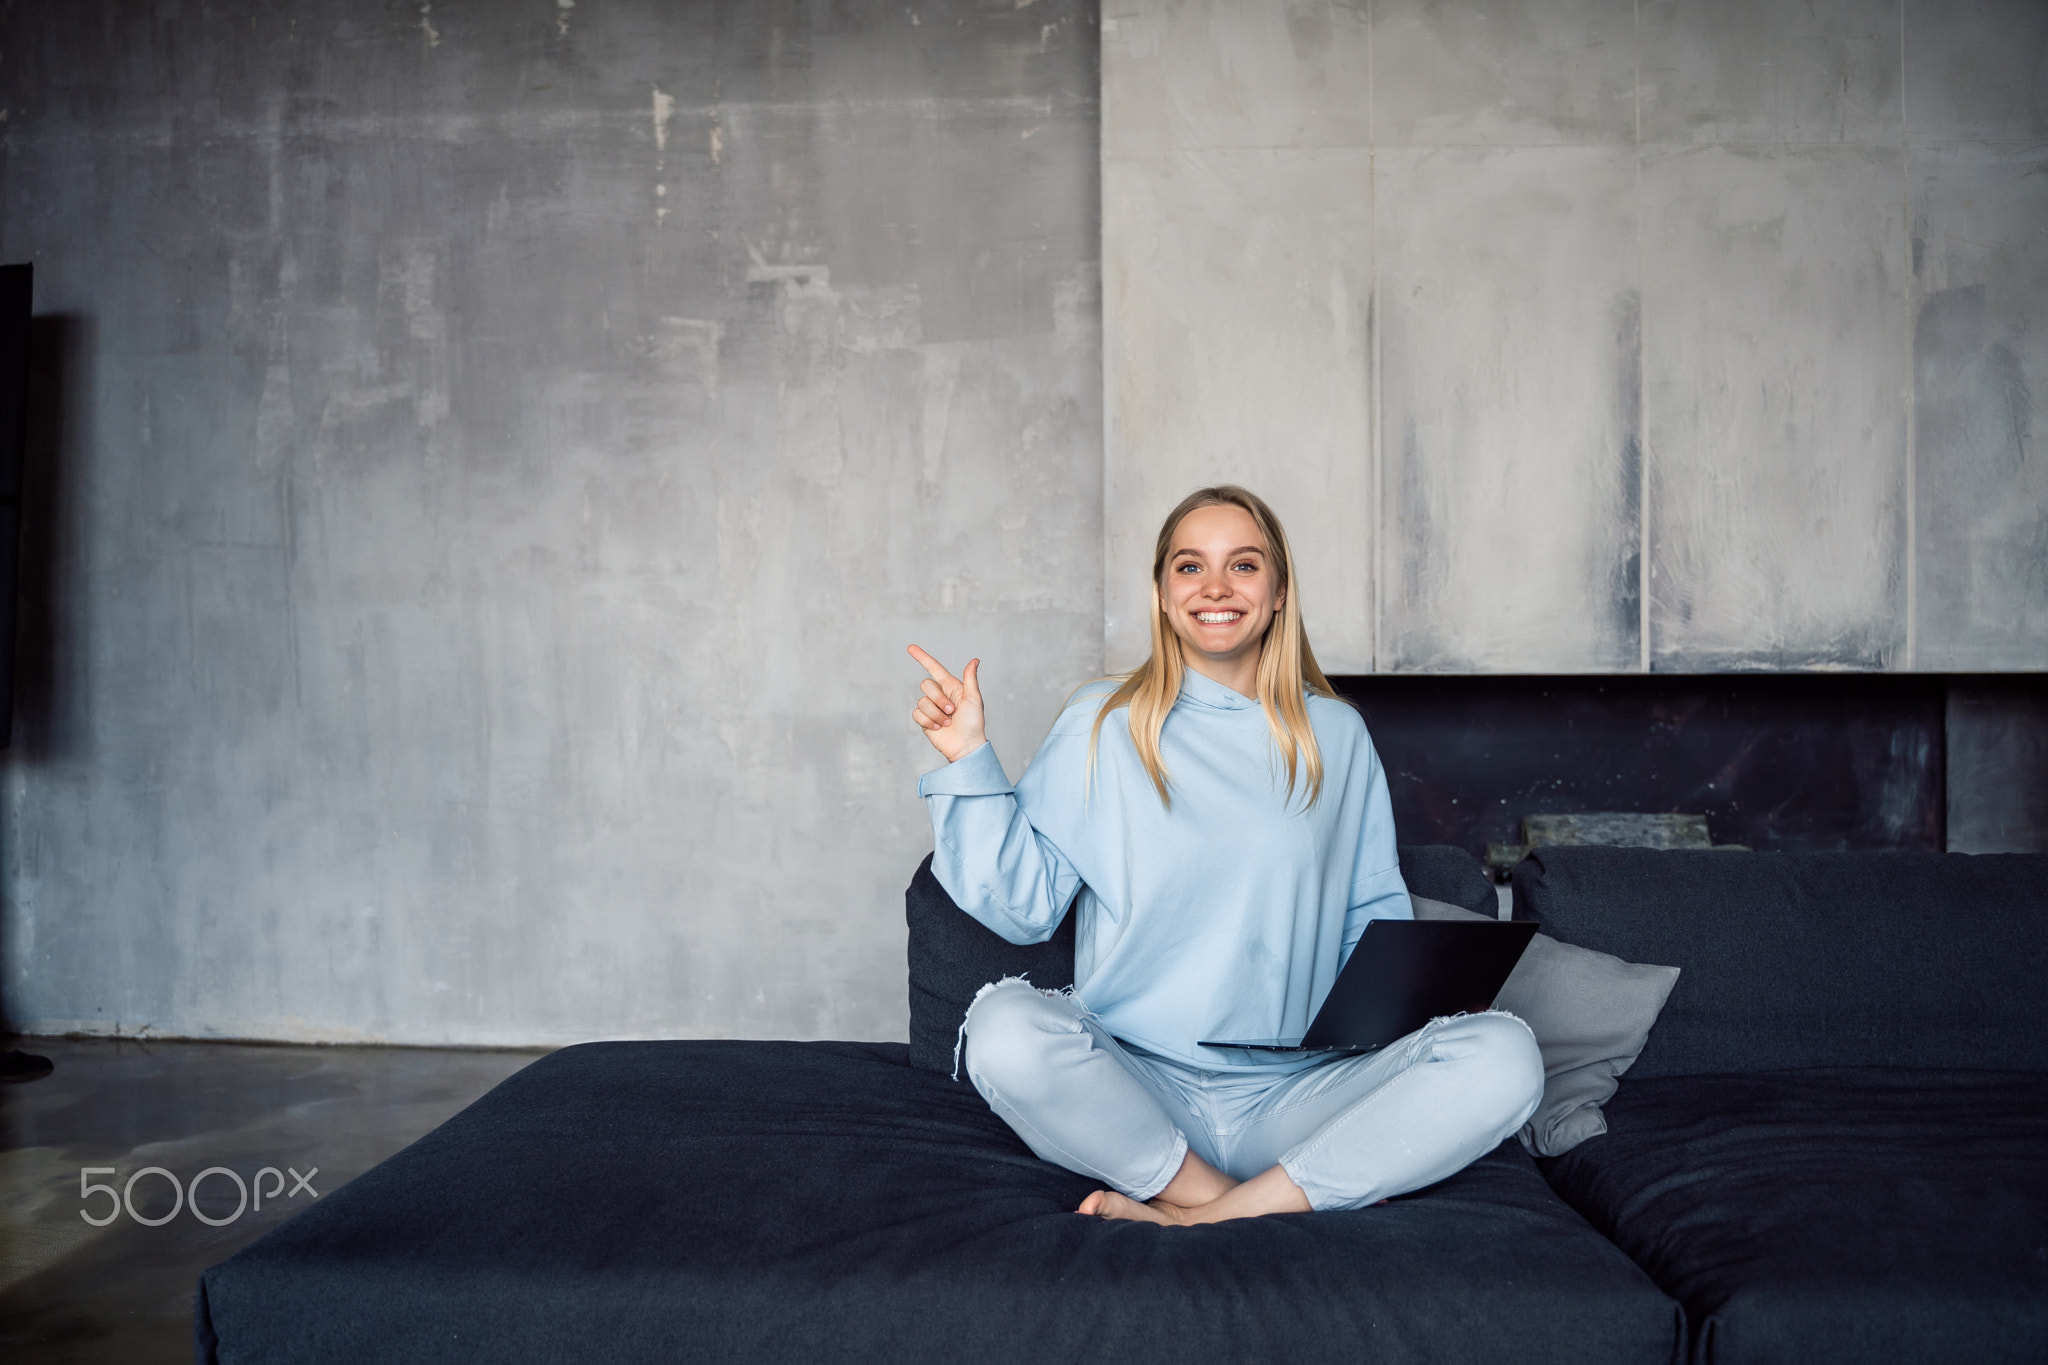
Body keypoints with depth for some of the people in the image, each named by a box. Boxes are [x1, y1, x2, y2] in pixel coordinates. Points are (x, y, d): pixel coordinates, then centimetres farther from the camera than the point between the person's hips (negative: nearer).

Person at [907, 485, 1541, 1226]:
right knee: (1005, 1026, -33)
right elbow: (1024, 905, 1)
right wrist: (970, 760, -7)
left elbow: (1375, 913, 16)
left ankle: (1206, 1217, -22)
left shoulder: (1337, 736, 12)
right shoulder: (1098, 727, 5)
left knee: (1504, 1058, -23)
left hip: (1294, 1095, 2)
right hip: (1135, 1087, -2)